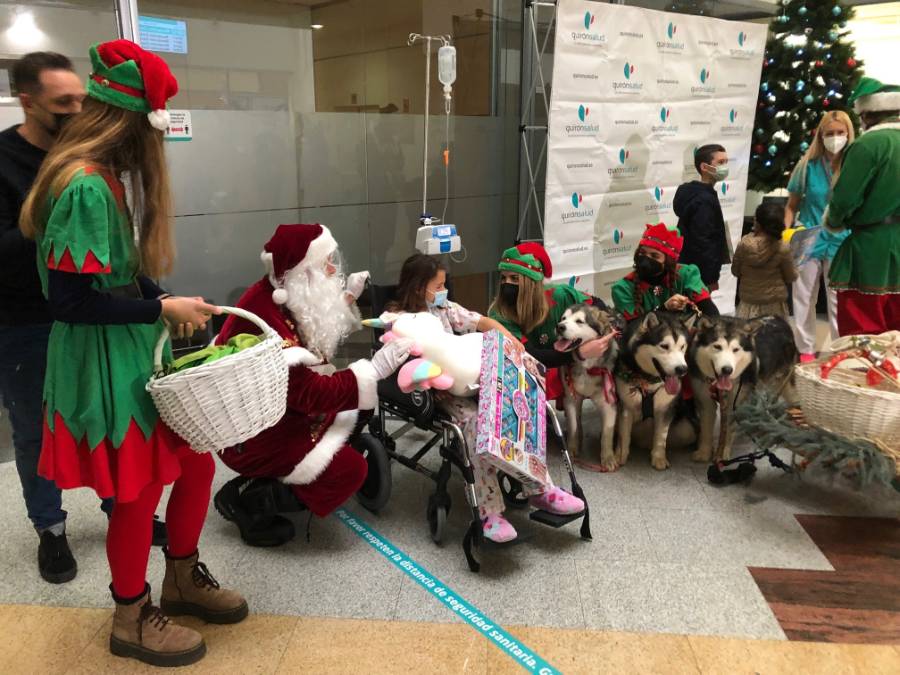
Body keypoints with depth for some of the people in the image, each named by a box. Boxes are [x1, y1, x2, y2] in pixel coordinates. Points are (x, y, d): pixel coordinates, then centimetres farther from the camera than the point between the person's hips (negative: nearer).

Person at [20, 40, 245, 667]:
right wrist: (163, 308, -18)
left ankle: (183, 580, 39)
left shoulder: (103, 179, 8)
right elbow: (70, 301, -25)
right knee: (136, 493, 6)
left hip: (135, 356, 9)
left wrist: (167, 304, 4)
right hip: (104, 369, -9)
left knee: (196, 460, 16)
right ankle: (132, 619, 31)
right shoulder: (86, 186, -22)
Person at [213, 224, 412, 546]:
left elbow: (319, 338, 13)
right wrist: (374, 368, -24)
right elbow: (310, 393, -28)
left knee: (352, 417, 9)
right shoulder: (266, 320, -30)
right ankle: (244, 497, -1)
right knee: (349, 470, -13)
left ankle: (274, 479, 7)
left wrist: (346, 299, 2)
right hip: (252, 433, -10)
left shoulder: (286, 297, -2)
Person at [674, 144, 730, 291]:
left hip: (691, 270, 10)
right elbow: (703, 244, -24)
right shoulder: (704, 200, -20)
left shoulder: (693, 193, 11)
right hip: (700, 275, -10)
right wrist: (712, 280, -20)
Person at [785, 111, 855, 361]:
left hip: (840, 242, 0)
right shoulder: (808, 165, -3)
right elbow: (791, 205, 4)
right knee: (803, 298, 7)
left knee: (838, 301, 8)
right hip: (807, 241, 0)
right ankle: (806, 350, 20)